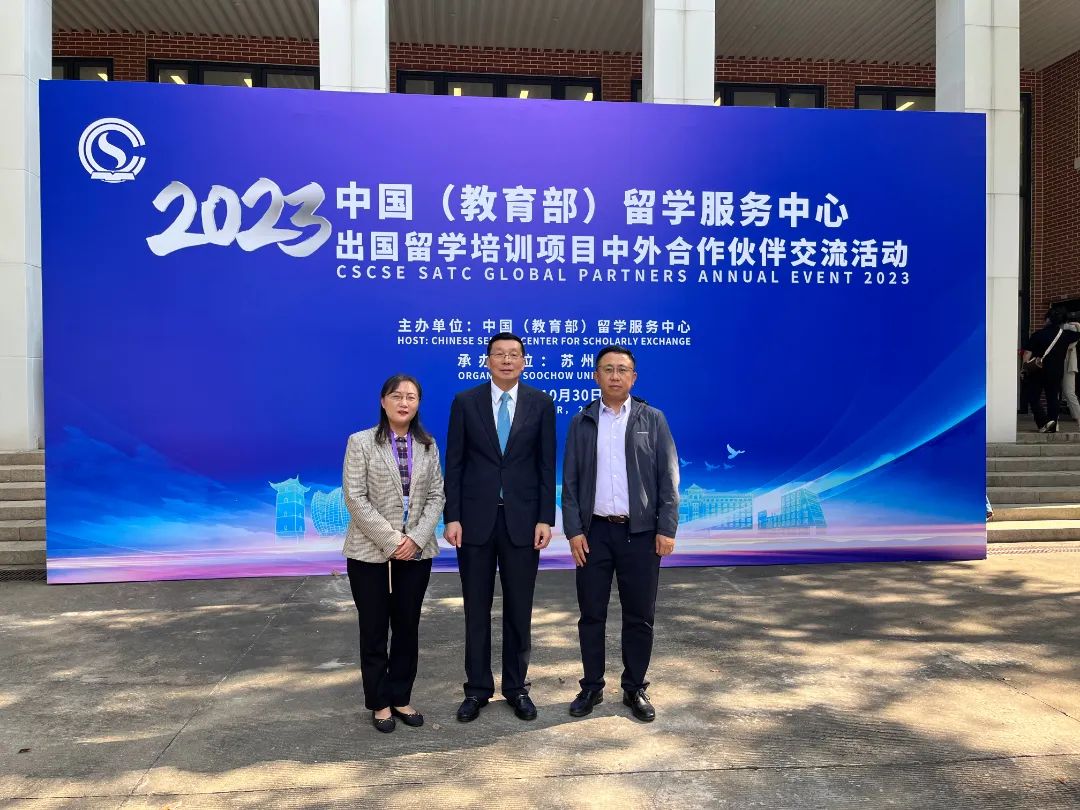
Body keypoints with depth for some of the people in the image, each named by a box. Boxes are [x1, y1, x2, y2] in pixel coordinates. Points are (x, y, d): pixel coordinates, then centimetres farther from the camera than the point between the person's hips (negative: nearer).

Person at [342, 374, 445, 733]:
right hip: (371, 552, -3)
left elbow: (436, 496, 2)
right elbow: (355, 498, -11)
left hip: (416, 552, 3)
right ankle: (379, 702, 23)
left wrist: (416, 538, -12)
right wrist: (391, 540, -17)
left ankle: (401, 697, 26)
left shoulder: (428, 446, 7)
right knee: (374, 630, 8)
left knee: (408, 628, 11)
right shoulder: (361, 442, -4)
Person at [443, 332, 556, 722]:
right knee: (476, 609, 10)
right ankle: (477, 688, 24)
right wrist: (452, 517, -5)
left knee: (519, 609, 10)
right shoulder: (465, 402, 1)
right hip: (476, 518, 0)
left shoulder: (541, 403, 2)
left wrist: (546, 519, -5)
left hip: (522, 519, 0)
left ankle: (517, 687, 26)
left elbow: (547, 465, 1)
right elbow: (454, 464, 1)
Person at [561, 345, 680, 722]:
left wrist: (667, 528, -7)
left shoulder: (653, 419, 3)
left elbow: (668, 478, 0)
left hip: (641, 532, -1)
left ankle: (635, 689, 23)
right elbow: (570, 480, 4)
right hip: (595, 531, 1)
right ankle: (592, 687, 23)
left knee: (639, 616, 7)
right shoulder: (581, 422, 6)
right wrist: (573, 530, -4)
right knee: (591, 614, 8)